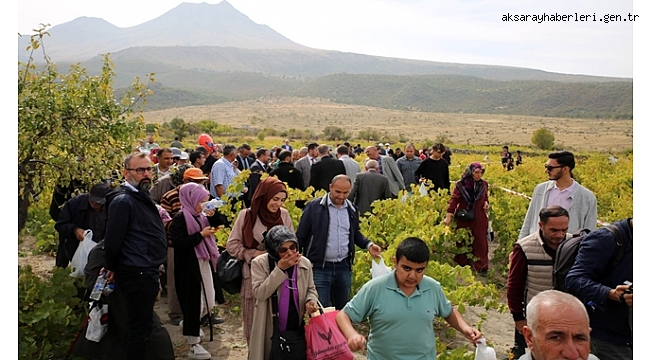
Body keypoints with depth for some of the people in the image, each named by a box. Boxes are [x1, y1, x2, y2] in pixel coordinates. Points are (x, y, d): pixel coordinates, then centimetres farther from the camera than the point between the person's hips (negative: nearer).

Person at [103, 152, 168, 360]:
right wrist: (113, 269, -5)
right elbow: (112, 241, -19)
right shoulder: (123, 201, -18)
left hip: (147, 272, 10)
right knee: (140, 327, 2)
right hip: (136, 274, -10)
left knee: (141, 325, 21)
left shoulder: (142, 198, 13)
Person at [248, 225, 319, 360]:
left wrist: (310, 301, -12)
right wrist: (279, 269, -24)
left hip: (298, 327, 3)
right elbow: (259, 293, -22)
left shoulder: (305, 263, -2)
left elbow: (311, 289, 11)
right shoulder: (259, 263, -12)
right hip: (271, 329, -3)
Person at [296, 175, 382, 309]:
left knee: (342, 309, 17)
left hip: (344, 267, 4)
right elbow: (300, 236, -4)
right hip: (319, 267, -4)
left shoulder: (352, 209, 6)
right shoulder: (314, 206, -8)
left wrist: (368, 244, 3)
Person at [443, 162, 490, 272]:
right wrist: (449, 216, -18)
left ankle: (481, 265, 13)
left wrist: (486, 203, -4)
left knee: (479, 242, 4)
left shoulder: (483, 184, 2)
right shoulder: (460, 184, -10)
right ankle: (462, 263, 28)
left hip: (479, 219, 2)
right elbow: (454, 200, -12)